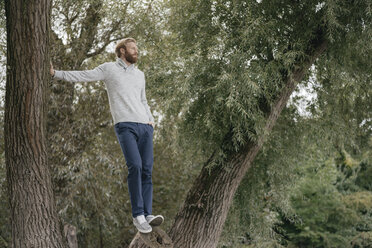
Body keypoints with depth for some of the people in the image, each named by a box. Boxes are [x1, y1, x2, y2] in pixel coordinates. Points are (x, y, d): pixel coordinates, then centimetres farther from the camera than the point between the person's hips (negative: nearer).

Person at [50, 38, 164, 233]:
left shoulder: (139, 74, 24)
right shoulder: (109, 68, 8)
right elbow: (83, 76, 1)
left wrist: (151, 120, 17)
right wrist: (55, 74, -8)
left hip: (145, 127, 6)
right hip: (125, 126, -5)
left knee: (147, 170, -4)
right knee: (135, 166, -21)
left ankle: (147, 214, -5)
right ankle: (138, 215, -18)